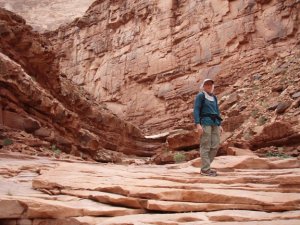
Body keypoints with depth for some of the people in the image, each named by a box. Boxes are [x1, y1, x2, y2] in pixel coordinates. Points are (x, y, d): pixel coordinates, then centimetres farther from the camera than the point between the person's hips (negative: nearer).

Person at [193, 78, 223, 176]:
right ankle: (205, 169, -1)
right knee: (206, 146, -6)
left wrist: (219, 125, 15)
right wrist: (198, 124, -18)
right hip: (205, 122, -7)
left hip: (215, 123, 7)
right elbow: (196, 110, -8)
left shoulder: (214, 97, 19)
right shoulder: (200, 96, 0)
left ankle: (205, 166, 15)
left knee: (215, 146, 4)